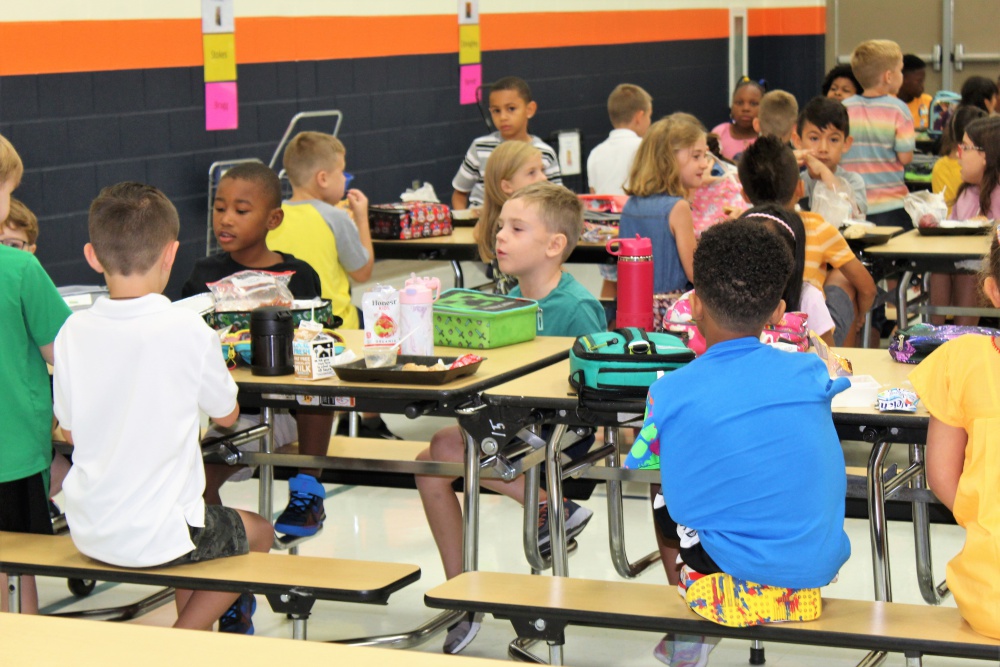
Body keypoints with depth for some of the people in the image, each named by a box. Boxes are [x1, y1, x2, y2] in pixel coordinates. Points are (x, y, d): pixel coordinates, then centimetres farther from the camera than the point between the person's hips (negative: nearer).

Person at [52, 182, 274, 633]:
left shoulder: (73, 332, -5)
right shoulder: (188, 331, -16)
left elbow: (69, 431, 7)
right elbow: (227, 415, 1)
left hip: (87, 534, 5)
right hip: (156, 538, -5)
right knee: (258, 532, 24)